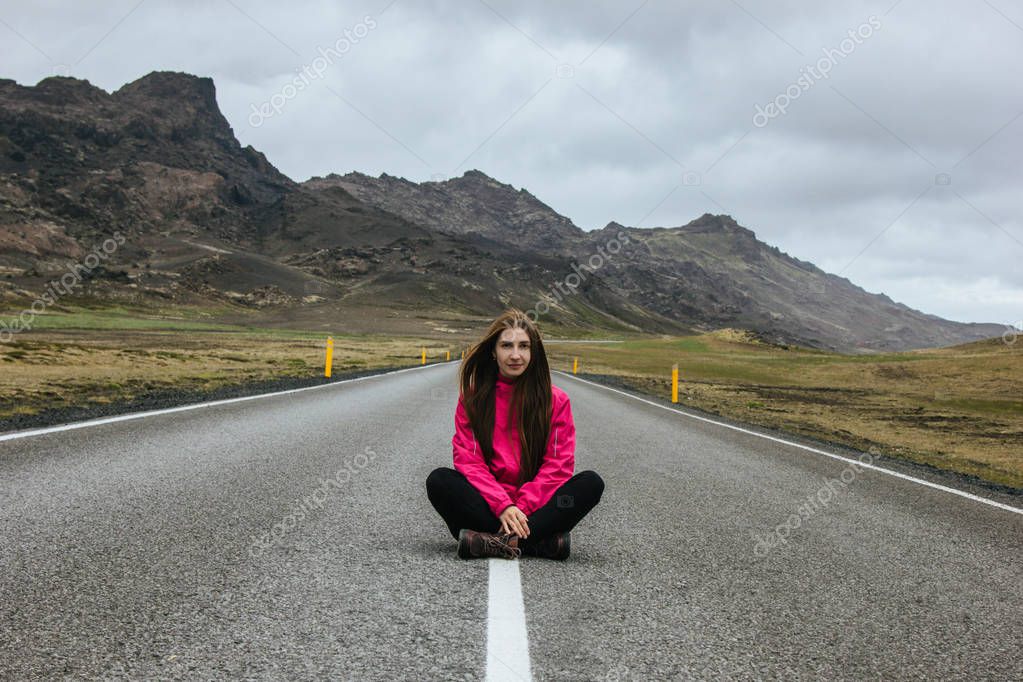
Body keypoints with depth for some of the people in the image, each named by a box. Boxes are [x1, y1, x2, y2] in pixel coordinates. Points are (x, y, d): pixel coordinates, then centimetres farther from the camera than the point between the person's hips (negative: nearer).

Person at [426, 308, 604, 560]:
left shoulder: (555, 400, 3)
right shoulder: (473, 396, 4)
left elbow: (558, 464, -3)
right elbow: (468, 459, -4)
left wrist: (523, 507, -17)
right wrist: (502, 506, -20)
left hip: (535, 507, 0)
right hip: (488, 504, 0)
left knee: (591, 483, -24)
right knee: (438, 480, -27)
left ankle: (499, 542, -35)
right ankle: (542, 542, -32)